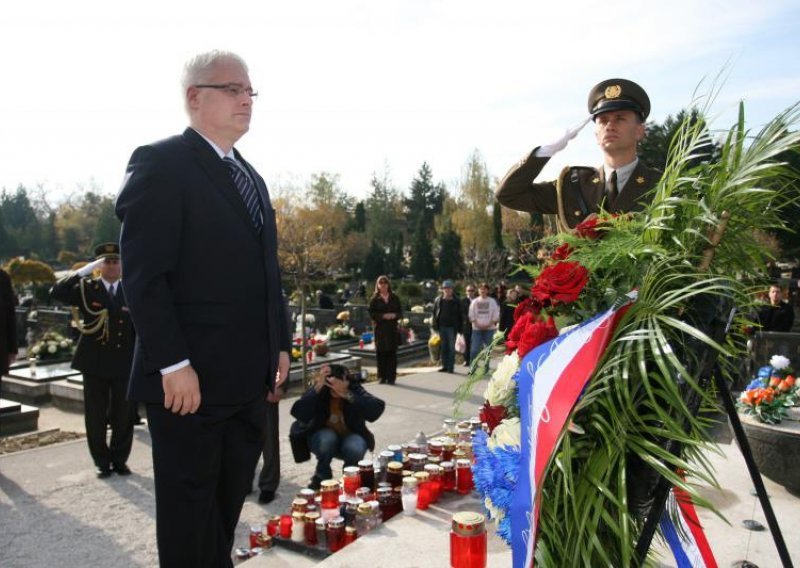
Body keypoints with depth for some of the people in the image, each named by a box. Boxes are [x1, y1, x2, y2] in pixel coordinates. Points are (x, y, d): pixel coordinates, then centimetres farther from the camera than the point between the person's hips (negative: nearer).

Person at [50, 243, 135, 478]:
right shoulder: (87, 288, 2)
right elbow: (57, 291, -15)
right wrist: (86, 269, -16)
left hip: (124, 364, 0)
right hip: (94, 363, 0)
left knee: (123, 416, 7)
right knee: (96, 417, 8)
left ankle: (120, 459, 22)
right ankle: (102, 461, 22)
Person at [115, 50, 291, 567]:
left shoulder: (251, 177, 18)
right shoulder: (160, 164, -7)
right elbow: (144, 274, -15)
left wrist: (280, 345, 12)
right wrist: (172, 364, -19)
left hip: (249, 379, 8)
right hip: (190, 379, -7)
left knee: (227, 509, 19)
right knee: (189, 513, 8)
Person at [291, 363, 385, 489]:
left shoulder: (355, 389, -19)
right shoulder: (320, 392, -19)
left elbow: (377, 409, -37)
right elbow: (298, 413, -34)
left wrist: (347, 395, -44)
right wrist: (317, 388, -41)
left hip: (351, 436, 0)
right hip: (324, 437, 0)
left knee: (354, 448, -33)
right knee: (327, 438, -34)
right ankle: (321, 477, -6)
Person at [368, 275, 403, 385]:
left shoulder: (394, 298, 10)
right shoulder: (375, 299, 5)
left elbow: (400, 312, 9)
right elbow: (372, 314, -2)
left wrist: (394, 315, -12)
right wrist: (383, 316, -16)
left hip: (392, 328, 1)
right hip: (380, 329, -1)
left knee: (392, 353, -1)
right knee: (381, 353, -1)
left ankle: (391, 377, 4)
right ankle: (383, 376, 8)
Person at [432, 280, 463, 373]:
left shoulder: (456, 301, 1)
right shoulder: (438, 300, 6)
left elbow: (459, 315, 2)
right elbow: (435, 313, 9)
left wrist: (459, 327, -3)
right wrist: (435, 325, 2)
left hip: (452, 327, -3)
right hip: (442, 326, 3)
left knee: (451, 347, -2)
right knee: (443, 347, 9)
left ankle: (450, 366, 2)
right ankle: (444, 365, 16)